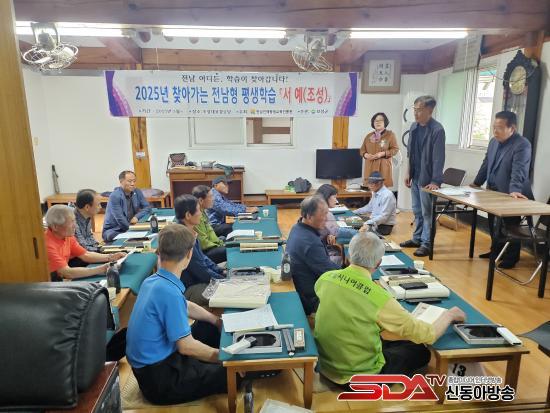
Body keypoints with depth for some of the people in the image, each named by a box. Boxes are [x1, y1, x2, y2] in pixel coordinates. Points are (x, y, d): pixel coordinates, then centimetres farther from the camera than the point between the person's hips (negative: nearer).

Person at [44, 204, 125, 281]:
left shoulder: (67, 236, -1)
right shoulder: (48, 244, -25)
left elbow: (85, 255, 7)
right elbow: (68, 273, -30)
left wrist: (111, 257, -6)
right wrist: (101, 269, -28)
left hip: (62, 280, 7)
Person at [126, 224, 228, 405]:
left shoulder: (152, 280, -1)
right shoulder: (169, 292, -29)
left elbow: (187, 307, 16)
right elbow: (186, 346, -23)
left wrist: (219, 321, 17)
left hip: (146, 362, 9)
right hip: (159, 378, -9)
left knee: (210, 328, 18)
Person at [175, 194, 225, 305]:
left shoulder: (190, 233, 3)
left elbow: (202, 257, 14)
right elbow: (202, 272, -21)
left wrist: (222, 272, 7)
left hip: (197, 280, 10)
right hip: (188, 289, -10)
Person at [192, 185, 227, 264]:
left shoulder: (203, 212, 6)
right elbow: (203, 243, -21)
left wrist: (221, 243, 4)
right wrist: (220, 246, -11)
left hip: (209, 246, 10)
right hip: (202, 252, -10)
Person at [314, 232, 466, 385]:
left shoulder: (325, 278, -13)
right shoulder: (379, 299, -28)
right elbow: (428, 335, -15)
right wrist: (449, 315, 4)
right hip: (358, 376, -5)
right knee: (421, 351, 14)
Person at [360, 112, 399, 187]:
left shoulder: (390, 134, 4)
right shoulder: (369, 136, 15)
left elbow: (395, 149, -1)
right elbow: (362, 149, 18)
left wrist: (382, 154, -14)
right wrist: (366, 155, -5)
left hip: (383, 167, -3)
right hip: (370, 167, 4)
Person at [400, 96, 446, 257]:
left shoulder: (437, 129, -16)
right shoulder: (414, 127, 7)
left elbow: (438, 157, -18)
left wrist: (435, 181, -21)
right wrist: (408, 172, 13)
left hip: (427, 179, -7)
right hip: (415, 176, 7)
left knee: (427, 212, 1)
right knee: (417, 210, 16)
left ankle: (427, 243, 10)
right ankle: (417, 238, 28)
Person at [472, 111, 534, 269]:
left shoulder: (522, 145, -17)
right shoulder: (494, 141, 8)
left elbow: (519, 170, -28)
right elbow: (486, 164, 17)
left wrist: (514, 190, -40)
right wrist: (477, 183, 19)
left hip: (511, 196, -7)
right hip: (494, 193, 7)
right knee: (494, 225, 18)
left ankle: (511, 257, 22)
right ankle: (496, 250, 36)